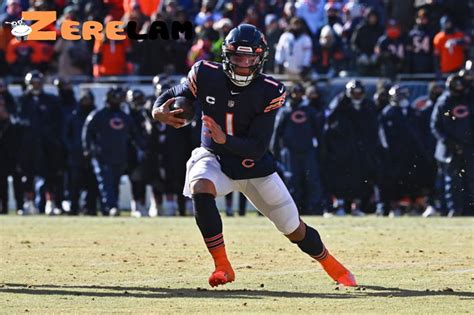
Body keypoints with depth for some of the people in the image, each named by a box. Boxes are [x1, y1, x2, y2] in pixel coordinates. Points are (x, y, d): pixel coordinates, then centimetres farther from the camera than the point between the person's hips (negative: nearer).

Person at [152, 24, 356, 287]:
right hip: (214, 158, 0)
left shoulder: (269, 92, -19)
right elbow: (173, 96, 2)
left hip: (254, 166, 0)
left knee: (295, 230, 5)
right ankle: (222, 267, -23)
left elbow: (258, 149, -22)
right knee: (201, 190, -36)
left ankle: (334, 268, 35)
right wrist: (158, 111, -22)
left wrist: (225, 139, -40)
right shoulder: (206, 76, -15)